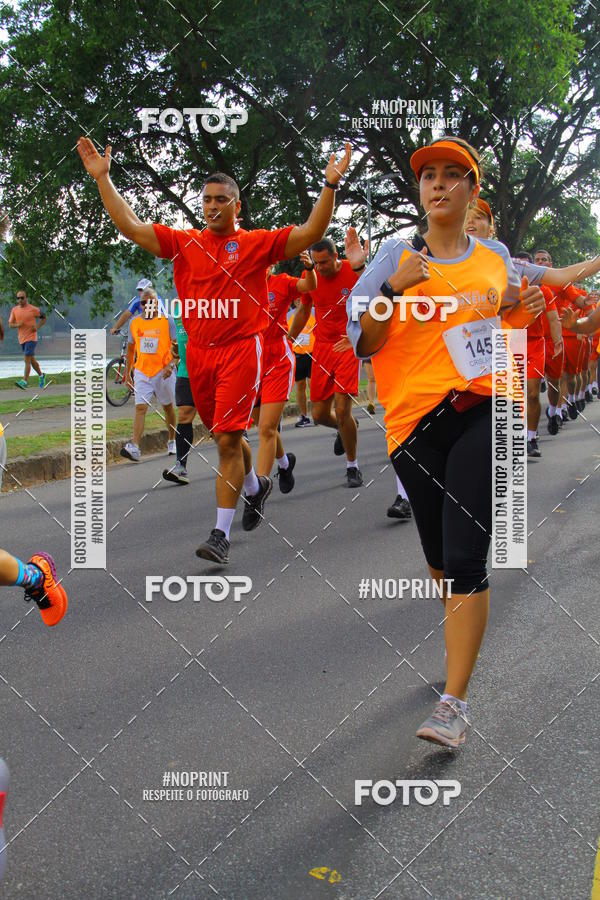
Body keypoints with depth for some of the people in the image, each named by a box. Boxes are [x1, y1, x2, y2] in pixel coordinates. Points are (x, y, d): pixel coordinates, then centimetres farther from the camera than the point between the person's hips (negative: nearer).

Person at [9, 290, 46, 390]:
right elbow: (10, 324, 8)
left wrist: (37, 327, -11)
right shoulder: (14, 310, 5)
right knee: (31, 360, 17)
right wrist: (17, 325, -14)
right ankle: (41, 375, 37)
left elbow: (43, 318, 5)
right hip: (22, 339, 6)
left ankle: (24, 382, -20)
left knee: (27, 360, -15)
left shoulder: (33, 309, -6)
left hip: (31, 338, -6)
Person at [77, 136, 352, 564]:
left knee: (227, 439, -9)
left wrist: (330, 186, -15)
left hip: (241, 349, -4)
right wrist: (103, 178, 1)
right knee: (225, 435, 18)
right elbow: (131, 226, 4)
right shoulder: (184, 242, 8)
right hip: (199, 351, 5)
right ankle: (256, 485, 47)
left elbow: (310, 233, -6)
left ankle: (221, 534, -4)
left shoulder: (258, 243, 1)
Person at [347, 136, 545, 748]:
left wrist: (522, 310, 4)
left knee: (466, 558, -10)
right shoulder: (396, 256, 6)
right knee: (440, 554, 10)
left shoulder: (496, 258, 13)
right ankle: (461, 638, 42)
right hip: (415, 417, 0)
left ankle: (454, 702, -4)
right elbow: (363, 344, 1)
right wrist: (394, 290, -15)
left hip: (485, 411, 0)